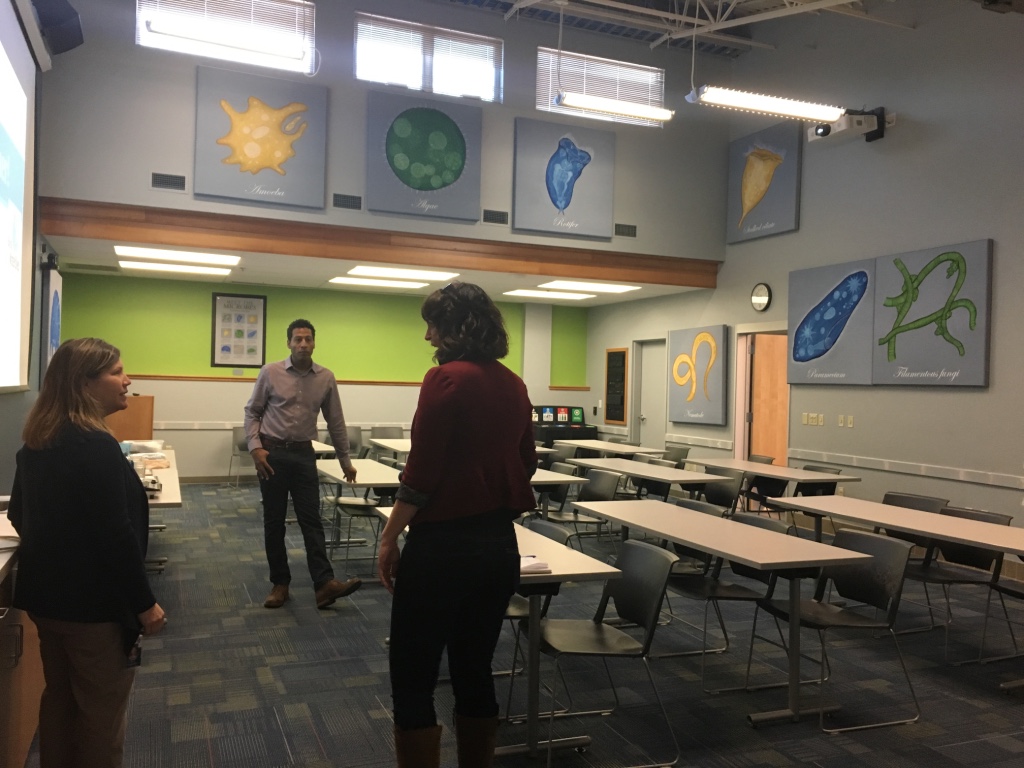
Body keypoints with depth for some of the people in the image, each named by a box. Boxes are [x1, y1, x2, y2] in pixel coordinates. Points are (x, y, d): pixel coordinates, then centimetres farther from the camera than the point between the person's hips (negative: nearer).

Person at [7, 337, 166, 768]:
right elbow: (117, 536, -25)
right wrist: (145, 604, -17)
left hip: (46, 593, 9)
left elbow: (19, 514, 16)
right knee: (102, 712, 7)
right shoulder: (96, 446, -24)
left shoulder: (37, 440, 5)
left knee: (59, 697, 23)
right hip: (94, 603, -9)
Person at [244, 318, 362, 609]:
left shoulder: (326, 378, 1)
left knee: (311, 519, -1)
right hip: (272, 454, -1)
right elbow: (252, 412, 2)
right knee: (274, 521, 6)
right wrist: (255, 447, -11)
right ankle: (280, 583, 16)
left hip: (304, 455, 1)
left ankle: (325, 584, -4)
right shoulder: (270, 373, -5)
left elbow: (335, 421, 8)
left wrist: (345, 460, 11)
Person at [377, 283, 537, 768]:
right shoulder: (514, 385, 8)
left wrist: (389, 537, -5)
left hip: (445, 546, -7)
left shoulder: (446, 379, -14)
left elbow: (422, 473, -15)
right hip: (500, 545, 8)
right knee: (474, 674, 18)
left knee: (412, 682, 7)